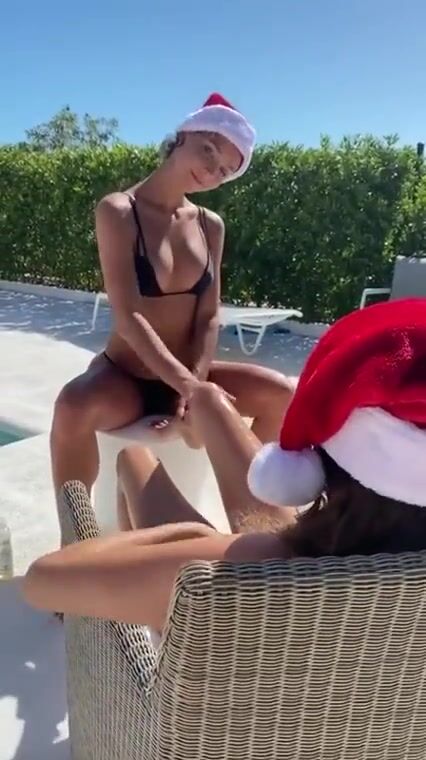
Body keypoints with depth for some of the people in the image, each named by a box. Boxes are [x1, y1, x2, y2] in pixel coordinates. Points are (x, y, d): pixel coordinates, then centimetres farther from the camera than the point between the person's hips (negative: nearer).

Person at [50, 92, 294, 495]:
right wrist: (188, 386, -30)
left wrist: (195, 387, -16)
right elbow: (128, 315, -22)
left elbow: (208, 318, -1)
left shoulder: (211, 225, 4)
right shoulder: (118, 210, -12)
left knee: (280, 394, -14)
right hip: (125, 378, -4)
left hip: (185, 375, 5)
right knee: (75, 404, -36)